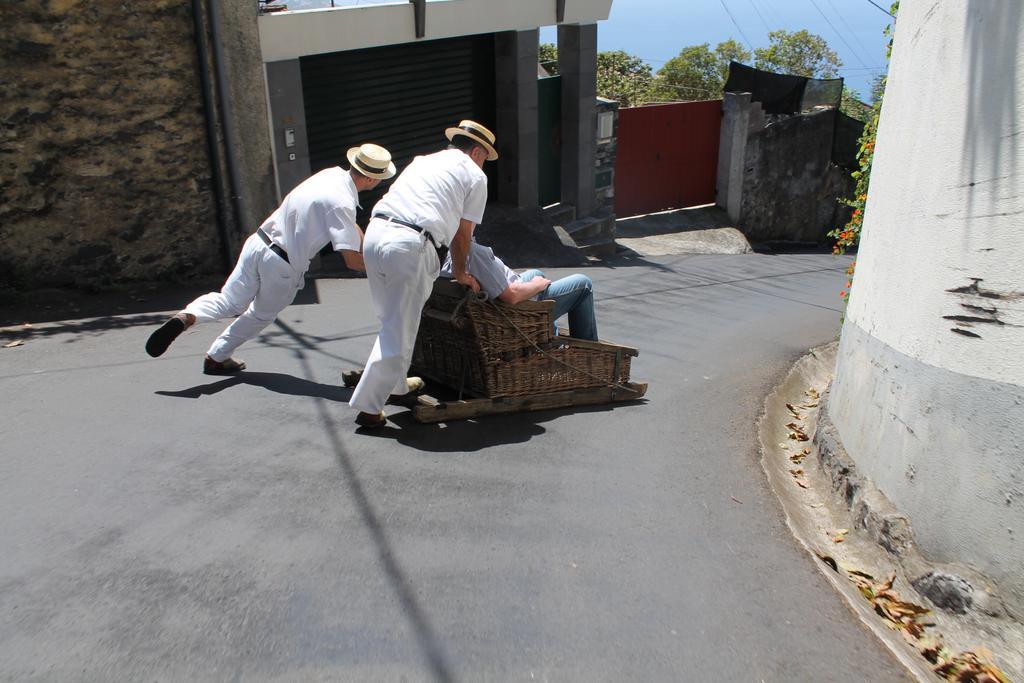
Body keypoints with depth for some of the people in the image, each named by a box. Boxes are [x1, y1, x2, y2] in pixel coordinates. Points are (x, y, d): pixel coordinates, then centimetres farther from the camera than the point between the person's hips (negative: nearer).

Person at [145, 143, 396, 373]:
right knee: (261, 316, 22)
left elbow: (348, 227, 19)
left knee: (229, 303, 18)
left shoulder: (332, 174, 4)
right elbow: (352, 260, -24)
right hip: (283, 266, -6)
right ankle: (217, 358, 33)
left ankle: (186, 317, -8)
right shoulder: (342, 203, -21)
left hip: (258, 242, 6)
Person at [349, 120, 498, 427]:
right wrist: (460, 273, 29)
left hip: (375, 232, 7)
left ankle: (394, 384, 36)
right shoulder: (474, 175, 12)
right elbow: (462, 234, 13)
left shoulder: (423, 161, 30)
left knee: (391, 321, 22)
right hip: (410, 245, -7)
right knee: (400, 332, 2)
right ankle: (368, 408, 7)